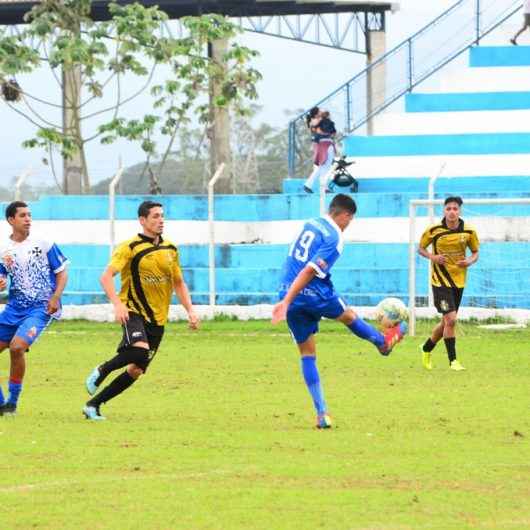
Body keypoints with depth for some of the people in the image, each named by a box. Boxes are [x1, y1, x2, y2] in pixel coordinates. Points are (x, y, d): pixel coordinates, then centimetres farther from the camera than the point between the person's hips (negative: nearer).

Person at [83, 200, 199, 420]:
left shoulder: (170, 249, 11)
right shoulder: (130, 247, -8)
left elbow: (179, 283, 23)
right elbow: (106, 277, -16)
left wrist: (190, 311, 10)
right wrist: (117, 304, -31)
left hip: (157, 318, 6)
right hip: (134, 311, -6)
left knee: (136, 370, 1)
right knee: (139, 350, -33)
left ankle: (93, 404, 13)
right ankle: (101, 371, -6)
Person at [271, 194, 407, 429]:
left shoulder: (310, 225, 9)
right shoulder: (334, 238, -15)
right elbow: (308, 271, -22)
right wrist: (286, 302, -25)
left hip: (291, 297, 6)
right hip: (315, 295, -6)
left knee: (307, 354, 9)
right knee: (348, 315, 25)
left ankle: (321, 413, 6)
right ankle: (384, 342, 54)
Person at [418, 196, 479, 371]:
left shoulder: (469, 231, -3)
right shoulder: (434, 230, -9)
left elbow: (475, 252, 10)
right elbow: (421, 248, 5)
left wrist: (470, 261, -12)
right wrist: (432, 257, -15)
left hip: (459, 281, 4)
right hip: (440, 281, -4)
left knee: (447, 322, 13)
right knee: (450, 320, -16)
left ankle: (427, 348, 37)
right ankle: (453, 361, -6)